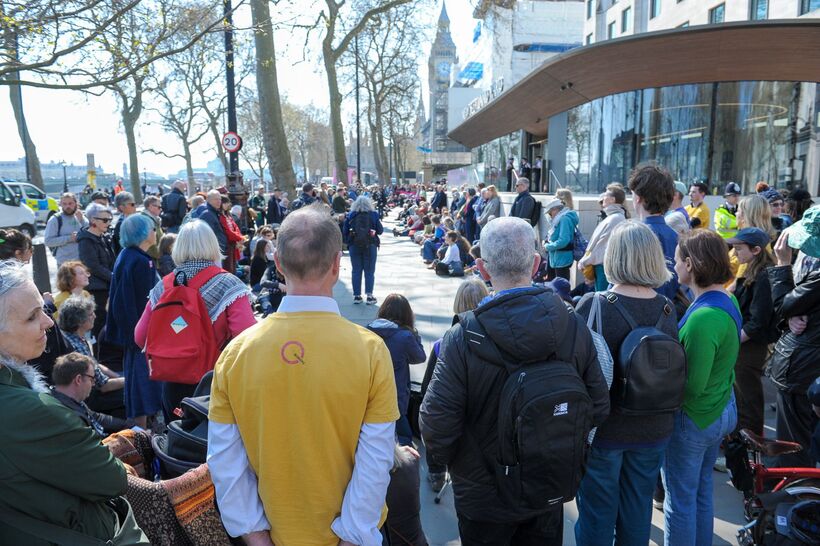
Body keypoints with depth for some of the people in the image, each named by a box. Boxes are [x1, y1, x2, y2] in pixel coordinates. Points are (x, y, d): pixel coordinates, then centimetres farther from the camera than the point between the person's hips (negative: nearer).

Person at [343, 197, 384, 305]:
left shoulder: (351, 216, 2)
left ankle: (357, 296, 10)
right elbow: (380, 231, 1)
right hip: (370, 245, -1)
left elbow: (344, 231, 1)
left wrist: (348, 241, 12)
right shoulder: (373, 215, -1)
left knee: (356, 271, 8)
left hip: (354, 245, 1)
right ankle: (369, 295, 1)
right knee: (369, 271, 4)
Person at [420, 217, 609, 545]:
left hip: (485, 497, -3)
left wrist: (442, 458, -1)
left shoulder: (462, 340, -27)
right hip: (551, 491, 3)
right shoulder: (574, 327, -15)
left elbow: (436, 423, -23)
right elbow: (598, 408, -6)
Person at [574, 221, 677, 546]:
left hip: (603, 429, -4)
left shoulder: (593, 306, -21)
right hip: (654, 430, 4)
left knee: (598, 511, 13)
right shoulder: (668, 309, -7)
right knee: (638, 508, 22)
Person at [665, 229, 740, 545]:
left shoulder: (703, 317, -29)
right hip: (722, 410, 9)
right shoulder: (728, 301, 0)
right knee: (702, 492, 24)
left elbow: (692, 385, -26)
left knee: (680, 500, 9)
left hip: (693, 419, -9)